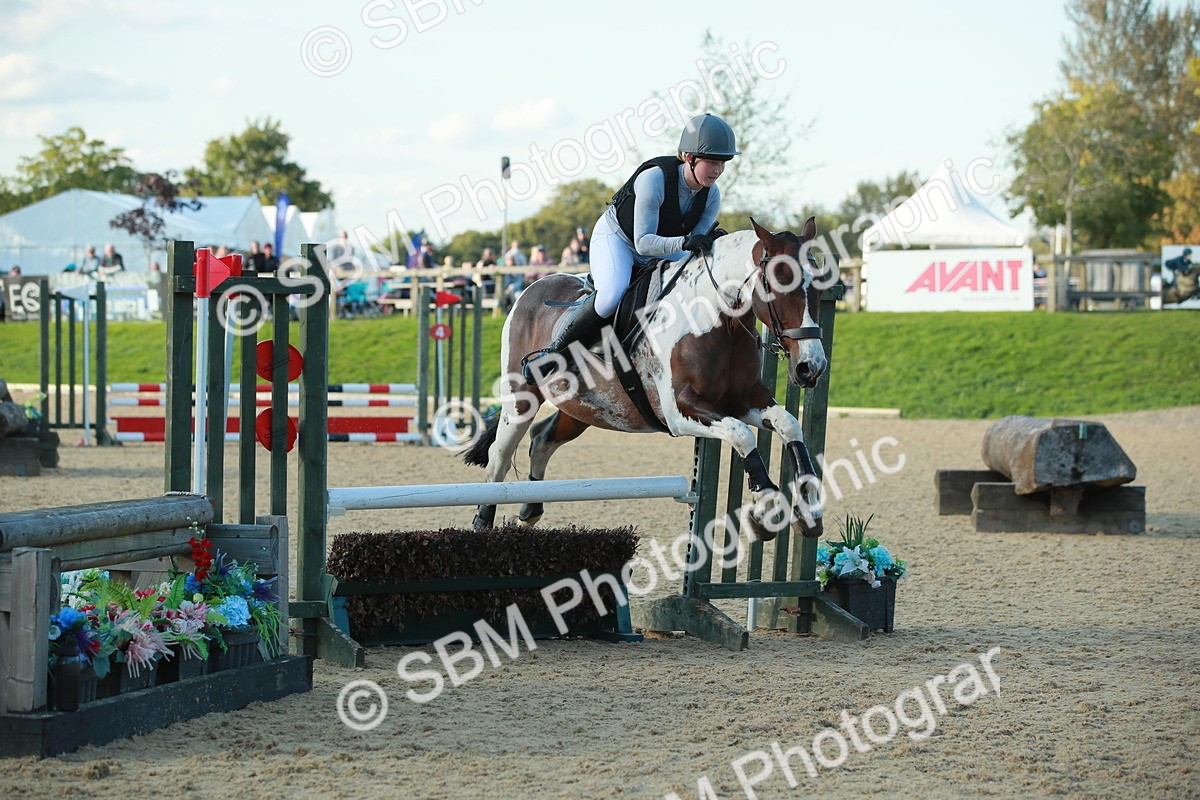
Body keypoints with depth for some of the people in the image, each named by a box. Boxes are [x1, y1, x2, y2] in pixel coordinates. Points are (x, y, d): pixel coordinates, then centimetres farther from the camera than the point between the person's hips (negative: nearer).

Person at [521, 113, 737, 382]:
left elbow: (696, 245, -9)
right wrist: (683, 243, -49)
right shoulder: (654, 178, -33)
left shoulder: (711, 195, -14)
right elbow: (643, 242, -33)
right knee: (612, 295, -35)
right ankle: (554, 350, -19)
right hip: (615, 237, -7)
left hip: (662, 246, 7)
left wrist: (708, 241, -33)